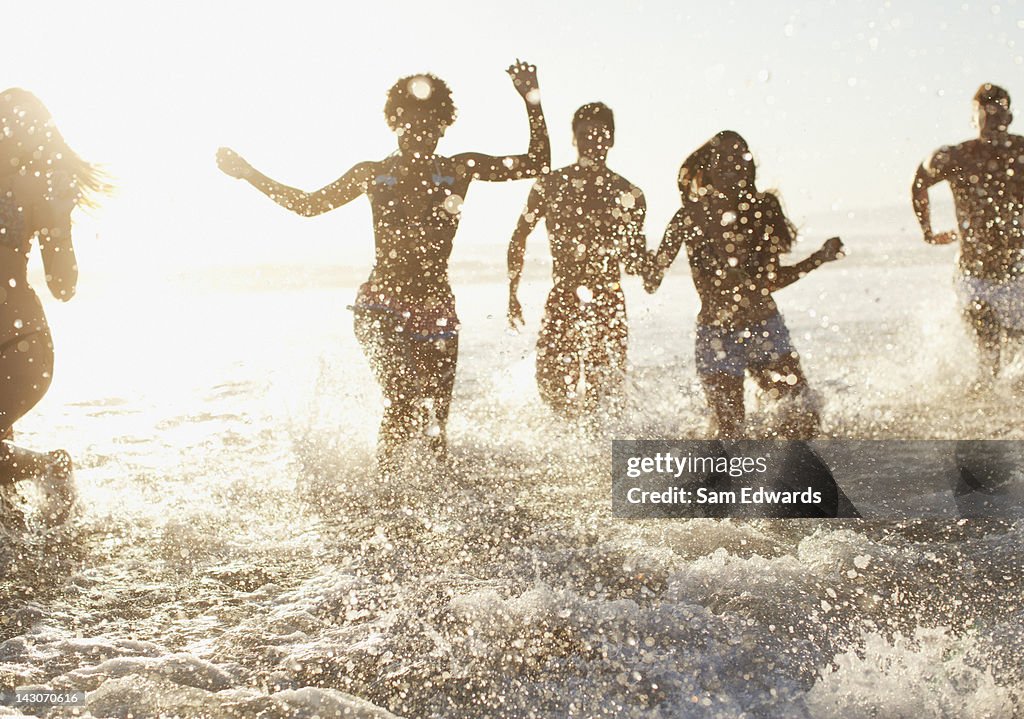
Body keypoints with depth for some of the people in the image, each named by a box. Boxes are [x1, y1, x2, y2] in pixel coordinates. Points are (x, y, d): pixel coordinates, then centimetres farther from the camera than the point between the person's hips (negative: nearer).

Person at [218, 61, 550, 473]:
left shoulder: (459, 170, 7)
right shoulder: (373, 175, 8)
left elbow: (537, 163, 5)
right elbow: (308, 204, 15)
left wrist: (533, 103, -4)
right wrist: (249, 174, 12)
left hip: (435, 307, 2)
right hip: (382, 305, -1)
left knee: (434, 422, 4)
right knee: (403, 406, -19)